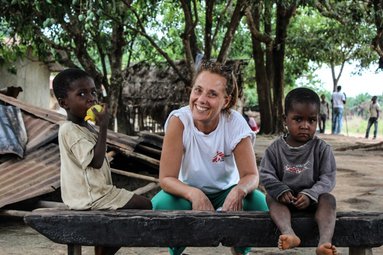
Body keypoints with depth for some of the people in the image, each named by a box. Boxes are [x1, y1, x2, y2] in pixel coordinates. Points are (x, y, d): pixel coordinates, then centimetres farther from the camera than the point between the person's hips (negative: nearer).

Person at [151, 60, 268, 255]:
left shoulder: (235, 123, -20)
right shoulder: (179, 120, -24)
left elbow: (251, 175, -19)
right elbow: (166, 178, -24)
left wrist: (239, 190, -43)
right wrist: (195, 194, -44)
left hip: (225, 192, 1)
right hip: (189, 192, -1)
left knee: (258, 202, -27)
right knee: (161, 203, -31)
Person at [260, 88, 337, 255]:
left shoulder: (321, 148, -4)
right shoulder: (275, 149, -2)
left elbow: (328, 177, -8)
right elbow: (266, 175, -2)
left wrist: (310, 194, -24)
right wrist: (281, 191, -22)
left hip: (312, 199, -1)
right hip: (286, 197, 1)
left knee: (328, 199, -29)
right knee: (271, 197, -27)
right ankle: (289, 234, -50)